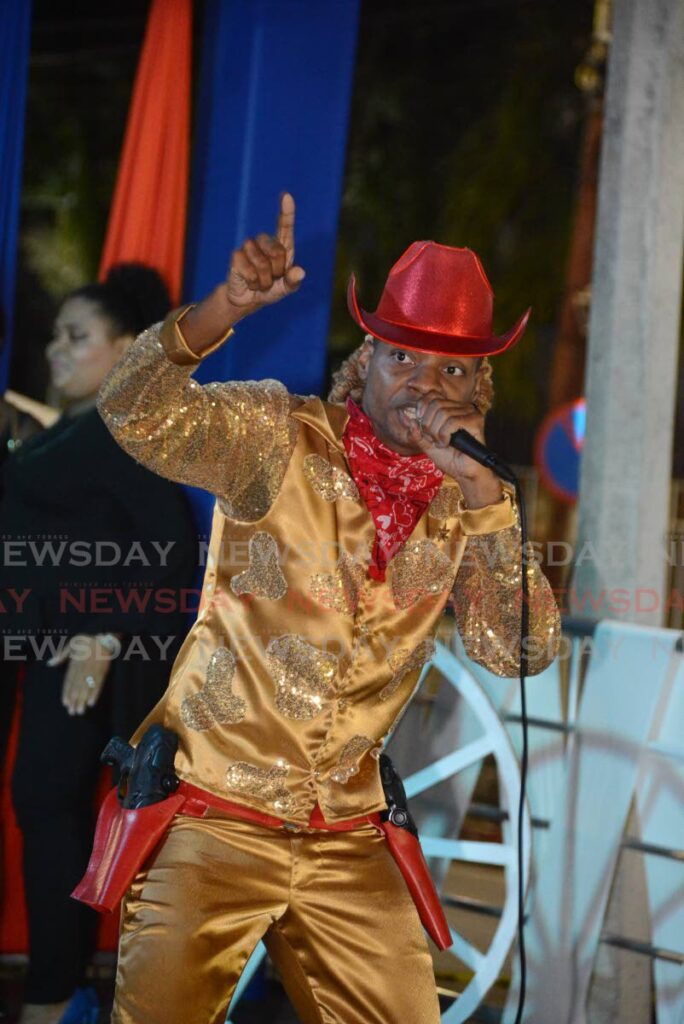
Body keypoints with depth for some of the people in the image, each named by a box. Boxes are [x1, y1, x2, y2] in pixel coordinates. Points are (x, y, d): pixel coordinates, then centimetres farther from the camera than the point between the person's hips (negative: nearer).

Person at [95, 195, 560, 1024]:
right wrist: (230, 306, -36)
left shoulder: (461, 502, 5)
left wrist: (483, 490, -14)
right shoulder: (280, 442, -6)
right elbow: (137, 415, -21)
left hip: (348, 839, 4)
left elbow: (520, 651, -5)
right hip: (214, 817, -4)